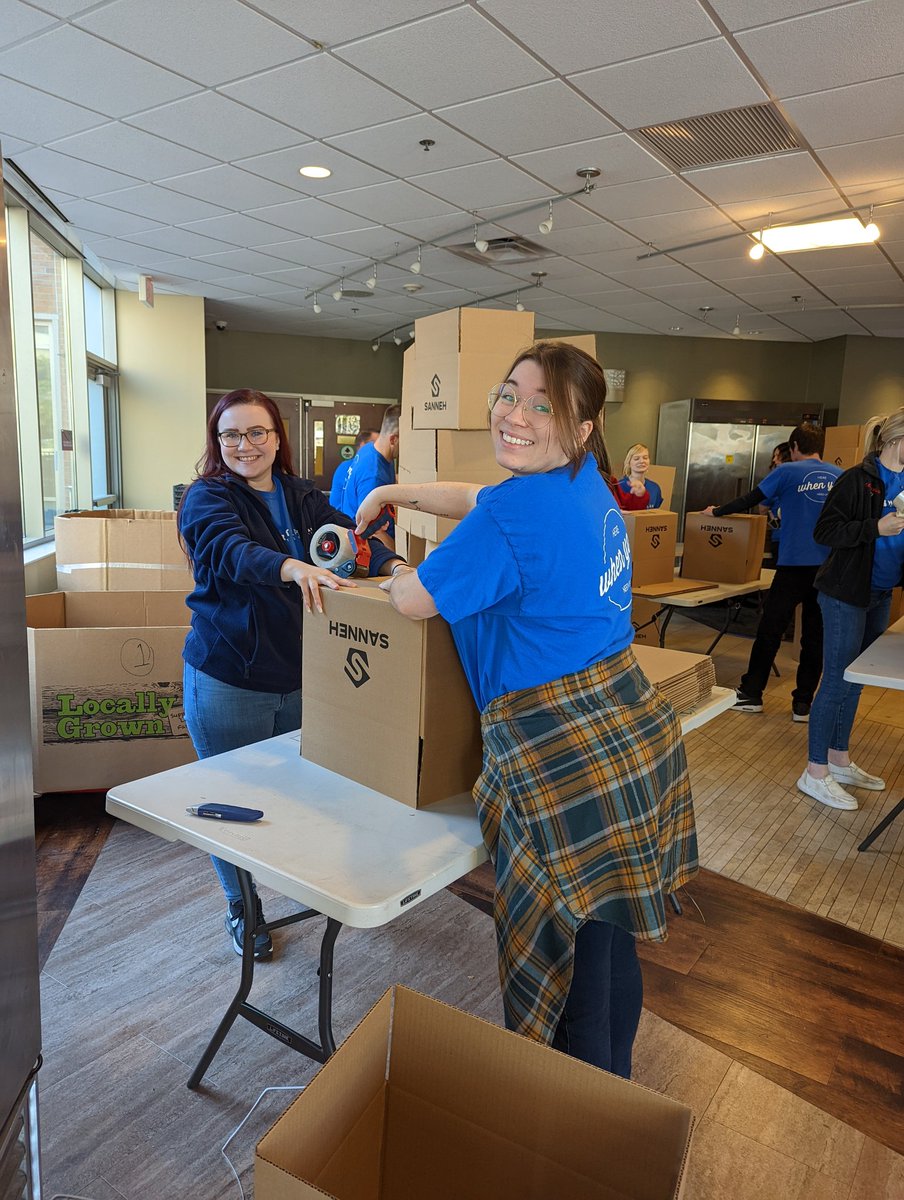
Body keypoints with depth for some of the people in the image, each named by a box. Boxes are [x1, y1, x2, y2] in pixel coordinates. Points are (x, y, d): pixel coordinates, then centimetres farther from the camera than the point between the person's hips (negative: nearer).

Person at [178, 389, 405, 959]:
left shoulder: (302, 497, 6)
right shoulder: (206, 496, -9)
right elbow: (230, 549, -29)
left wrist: (392, 563, -27)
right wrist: (292, 568, -48)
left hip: (301, 676, 4)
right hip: (228, 682, -4)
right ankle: (241, 906, 35)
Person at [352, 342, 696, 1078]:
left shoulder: (515, 514, -20)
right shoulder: (590, 484, 9)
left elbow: (415, 601, -9)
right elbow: (479, 500, 24)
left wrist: (392, 579, 14)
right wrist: (392, 492, 30)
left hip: (569, 766, -9)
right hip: (639, 741, 10)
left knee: (569, 962, 11)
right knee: (612, 946, 26)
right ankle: (616, 1088, 48)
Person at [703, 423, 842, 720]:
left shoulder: (787, 471, -1)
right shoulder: (839, 475, 9)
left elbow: (750, 500, 2)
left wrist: (717, 511, 16)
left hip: (794, 563, -4)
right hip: (830, 567, 4)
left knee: (770, 629, 5)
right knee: (815, 634, 9)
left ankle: (751, 695, 13)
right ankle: (803, 703, 13)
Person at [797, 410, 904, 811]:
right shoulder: (859, 479, -15)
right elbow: (825, 531, -17)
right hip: (846, 594, -8)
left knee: (855, 680, 15)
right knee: (837, 680, -3)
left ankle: (839, 760, 28)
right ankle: (815, 773, 7)